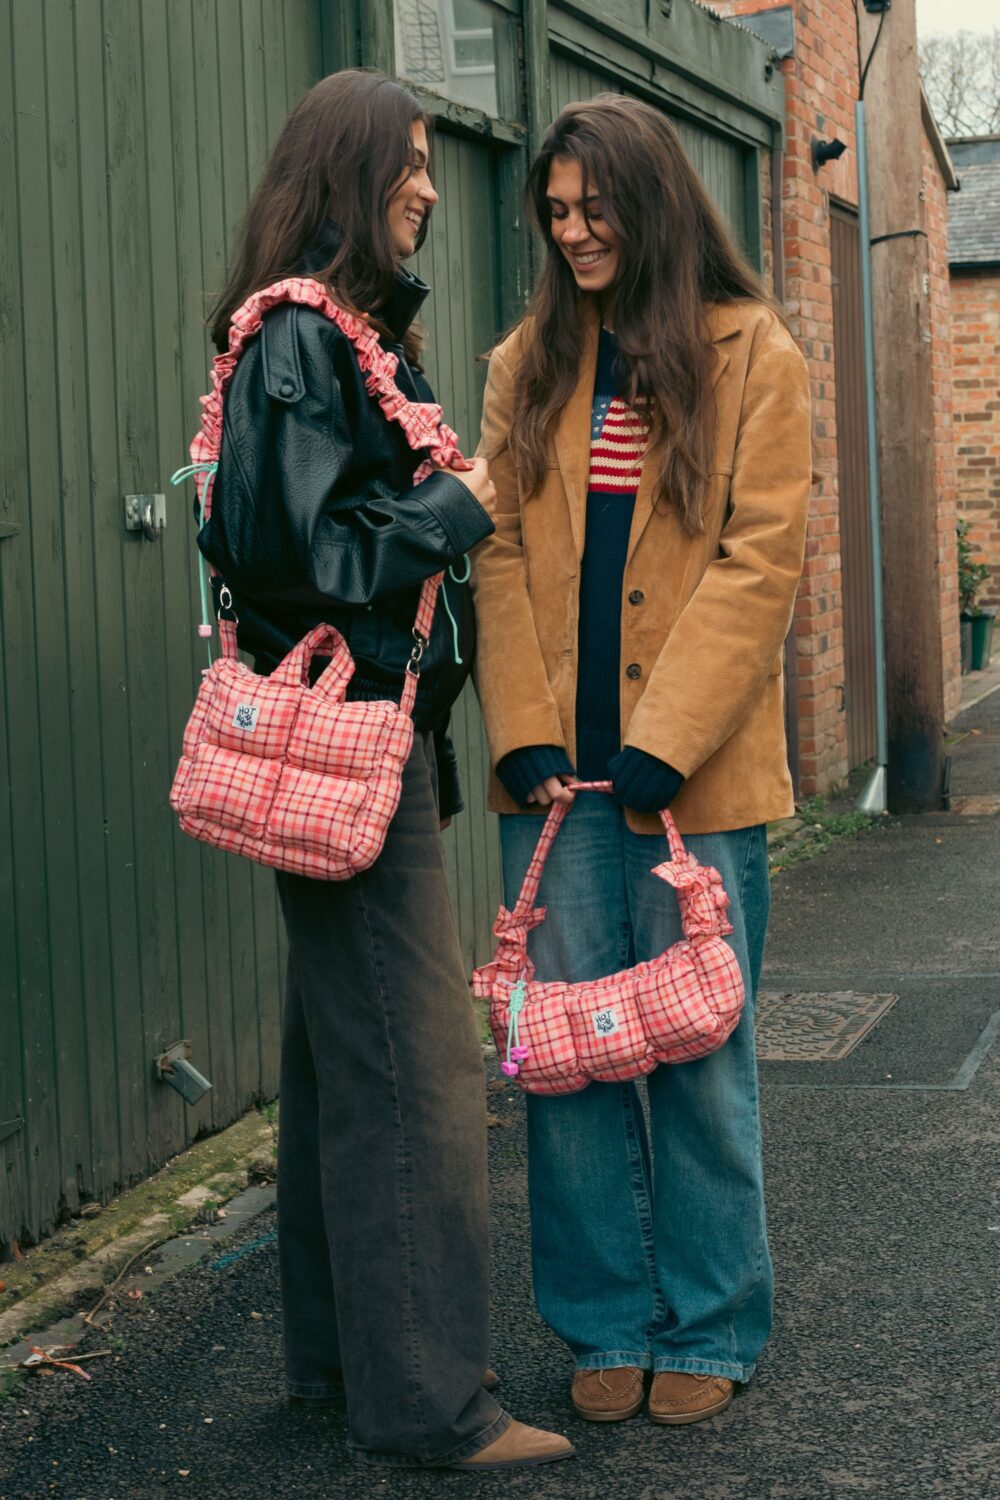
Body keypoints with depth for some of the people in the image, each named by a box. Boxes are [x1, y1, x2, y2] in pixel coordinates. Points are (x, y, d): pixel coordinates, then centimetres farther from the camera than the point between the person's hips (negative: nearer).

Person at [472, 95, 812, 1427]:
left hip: (691, 770, -3)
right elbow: (500, 554, 7)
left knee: (699, 1053, 4)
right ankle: (605, 1325, 19)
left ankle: (709, 1329, 18)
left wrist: (662, 743, -14)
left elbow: (758, 560, -6)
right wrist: (524, 732, -6)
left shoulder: (750, 354, 1)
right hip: (559, 771, 3)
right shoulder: (528, 364, 13)